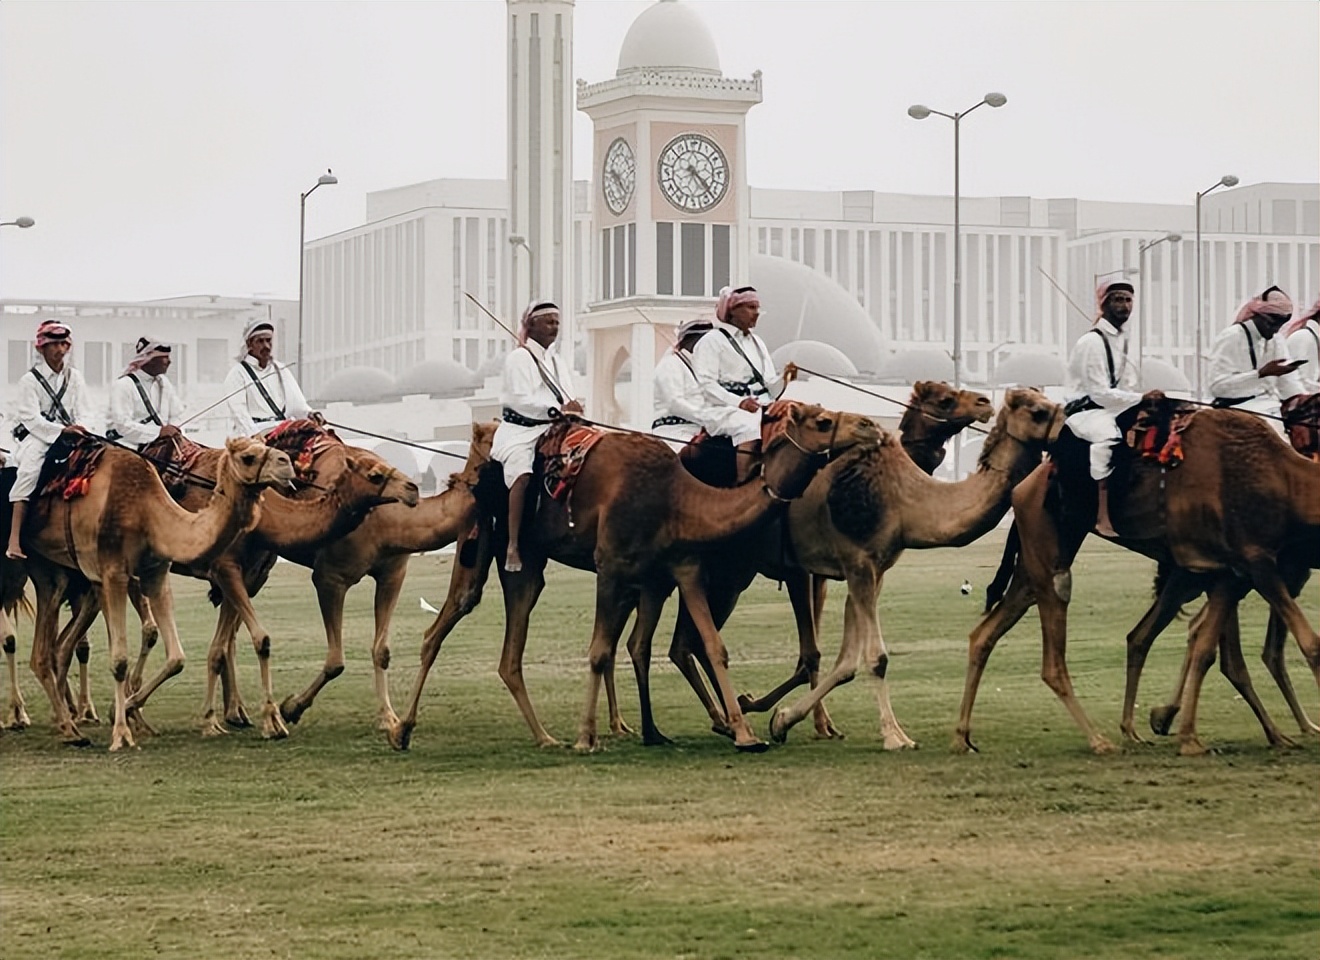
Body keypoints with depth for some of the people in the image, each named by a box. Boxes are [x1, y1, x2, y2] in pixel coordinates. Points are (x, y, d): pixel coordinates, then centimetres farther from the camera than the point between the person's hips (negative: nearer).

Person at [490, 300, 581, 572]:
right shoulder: (518, 358, -2)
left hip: (551, 432, 7)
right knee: (523, 474, -31)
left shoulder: (558, 362, 20)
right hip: (519, 431, -7)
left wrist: (574, 408, -7)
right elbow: (521, 400, -13)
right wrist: (558, 409, -21)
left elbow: (569, 401, 16)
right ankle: (513, 547, -34)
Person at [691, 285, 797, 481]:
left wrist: (784, 379, -2)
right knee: (749, 426, -37)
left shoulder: (757, 343, 24)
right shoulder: (712, 341, 3)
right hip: (724, 410, -6)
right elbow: (708, 385, -8)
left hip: (761, 406, 6)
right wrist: (739, 402, -21)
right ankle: (743, 483, -39)